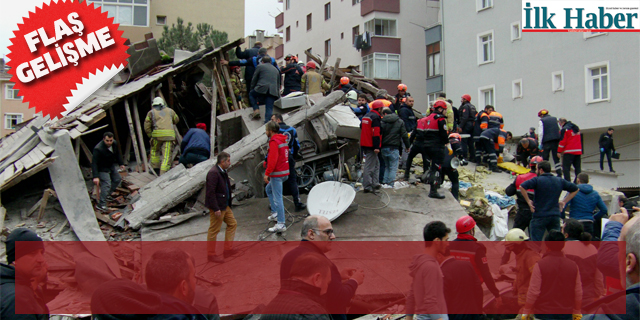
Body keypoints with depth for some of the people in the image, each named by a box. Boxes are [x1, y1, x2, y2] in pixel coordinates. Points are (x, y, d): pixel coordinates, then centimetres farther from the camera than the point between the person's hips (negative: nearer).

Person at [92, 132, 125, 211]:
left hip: (111, 165, 8)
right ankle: (101, 205, -13)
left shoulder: (115, 144, -9)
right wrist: (96, 177, -39)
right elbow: (94, 163, -33)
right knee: (106, 184, -17)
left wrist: (121, 163, 16)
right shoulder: (98, 149, -32)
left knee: (117, 179, 19)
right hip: (102, 169, -8)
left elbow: (117, 154, 13)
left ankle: (107, 195, 34)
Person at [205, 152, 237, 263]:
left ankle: (228, 249, 23)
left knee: (232, 224, 16)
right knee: (214, 230, 0)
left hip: (225, 205, 10)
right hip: (217, 206, -10)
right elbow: (210, 192, -24)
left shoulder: (223, 172, 11)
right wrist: (216, 209, -25)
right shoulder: (213, 173, -21)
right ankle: (211, 254, 11)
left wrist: (228, 204, 21)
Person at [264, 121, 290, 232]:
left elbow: (273, 160, -24)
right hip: (285, 172, 10)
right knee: (269, 189, 27)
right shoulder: (283, 140, 13)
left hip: (277, 174, -10)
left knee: (277, 198, -7)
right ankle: (275, 213, 26)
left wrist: (267, 173, -20)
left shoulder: (274, 142, -16)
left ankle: (281, 224, -6)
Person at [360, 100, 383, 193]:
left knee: (376, 164, 19)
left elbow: (361, 128, 27)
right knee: (369, 166, -8)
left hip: (365, 144, 10)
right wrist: (376, 147, -23)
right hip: (371, 146, -10)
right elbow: (376, 133, -20)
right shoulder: (376, 117, -13)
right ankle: (367, 186, -8)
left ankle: (375, 183, 20)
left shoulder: (366, 116, 17)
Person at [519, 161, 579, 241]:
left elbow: (522, 186, -22)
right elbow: (575, 189, 18)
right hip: (555, 215, 5)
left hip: (539, 216, -5)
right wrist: (564, 201, 15)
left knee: (536, 241, -1)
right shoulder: (560, 181, 9)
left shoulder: (537, 180, -7)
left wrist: (528, 201, -13)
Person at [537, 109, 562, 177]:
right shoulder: (555, 119, 14)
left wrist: (540, 143, -3)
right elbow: (559, 130, 14)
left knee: (545, 158, 3)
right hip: (556, 141, 4)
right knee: (556, 158, 6)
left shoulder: (542, 121, 0)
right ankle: (559, 173, 0)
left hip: (547, 141, -4)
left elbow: (541, 133, -5)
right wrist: (559, 140, 19)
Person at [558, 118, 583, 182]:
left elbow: (562, 141, -10)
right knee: (577, 167, 11)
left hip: (569, 152, -7)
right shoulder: (577, 128, 17)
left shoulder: (564, 129, -7)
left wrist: (559, 151, -5)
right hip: (578, 151, 7)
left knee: (566, 167, -3)